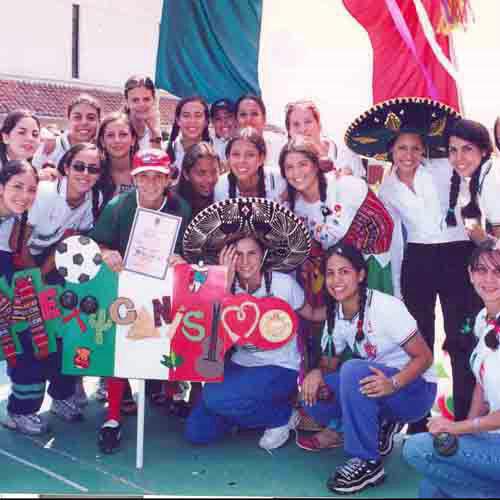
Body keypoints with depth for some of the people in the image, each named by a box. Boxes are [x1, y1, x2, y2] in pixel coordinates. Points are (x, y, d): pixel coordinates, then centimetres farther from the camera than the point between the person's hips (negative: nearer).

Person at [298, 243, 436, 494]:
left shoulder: (386, 306, -21)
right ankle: (377, 427, 6)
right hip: (376, 387, 7)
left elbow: (424, 356, -18)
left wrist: (393, 383, -35)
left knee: (353, 370, -33)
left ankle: (367, 462, -21)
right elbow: (329, 363, 4)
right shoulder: (335, 314, -2)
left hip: (414, 389, -6)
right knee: (312, 393, -14)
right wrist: (317, 373, -20)